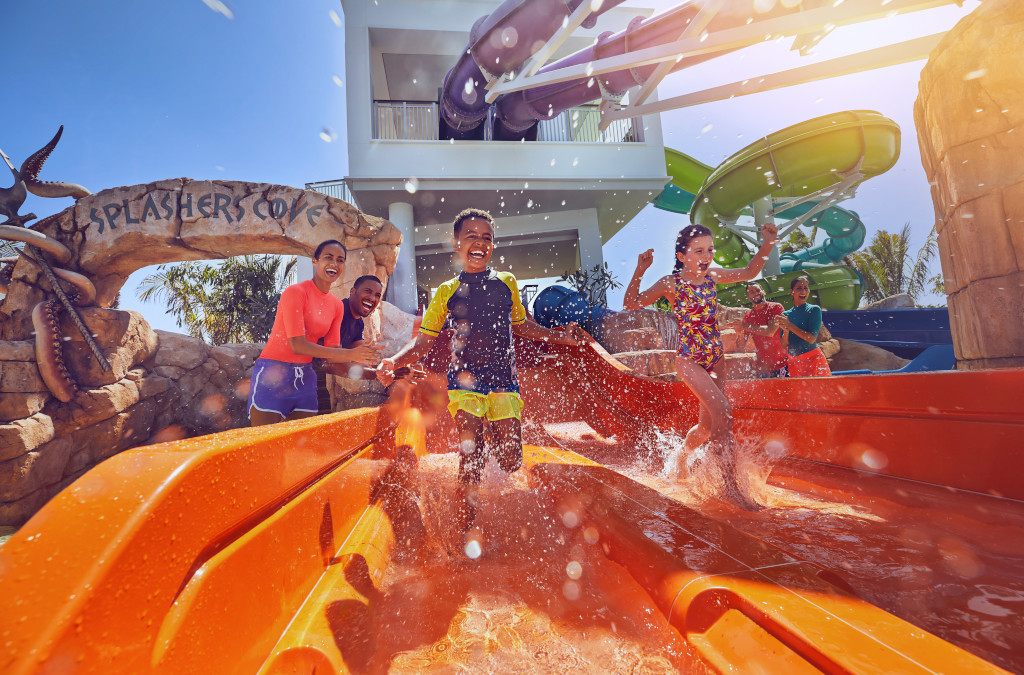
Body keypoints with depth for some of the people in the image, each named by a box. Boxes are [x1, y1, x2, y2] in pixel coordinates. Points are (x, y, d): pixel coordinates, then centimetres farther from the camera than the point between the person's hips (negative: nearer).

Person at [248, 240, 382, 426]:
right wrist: (349, 354, -25)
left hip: (305, 378, 6)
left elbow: (331, 352, 5)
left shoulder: (337, 305, 8)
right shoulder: (295, 292, -11)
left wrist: (358, 360, -15)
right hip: (272, 375, -6)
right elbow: (297, 345, -20)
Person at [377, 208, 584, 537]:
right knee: (471, 455, -8)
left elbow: (522, 326, 24)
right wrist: (394, 361, -11)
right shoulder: (446, 292, 6)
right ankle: (466, 529, 11)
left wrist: (558, 335, 13)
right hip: (465, 378, -2)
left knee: (511, 462, 0)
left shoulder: (507, 283, 12)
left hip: (503, 377, 2)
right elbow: (423, 342, 6)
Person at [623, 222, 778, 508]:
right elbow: (630, 304, -14)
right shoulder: (670, 284, -12)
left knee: (708, 426, 12)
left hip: (715, 358, 6)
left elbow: (749, 272, 17)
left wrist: (767, 243, 4)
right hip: (689, 359, -6)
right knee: (722, 412, -20)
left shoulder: (711, 276, 2)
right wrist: (639, 272, -27)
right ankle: (730, 483, -7)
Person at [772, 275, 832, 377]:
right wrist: (785, 331, -15)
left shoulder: (814, 310, -3)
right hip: (793, 361, 4)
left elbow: (811, 339, -14)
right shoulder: (785, 315, 7)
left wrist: (789, 325, -16)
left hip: (813, 358, -3)